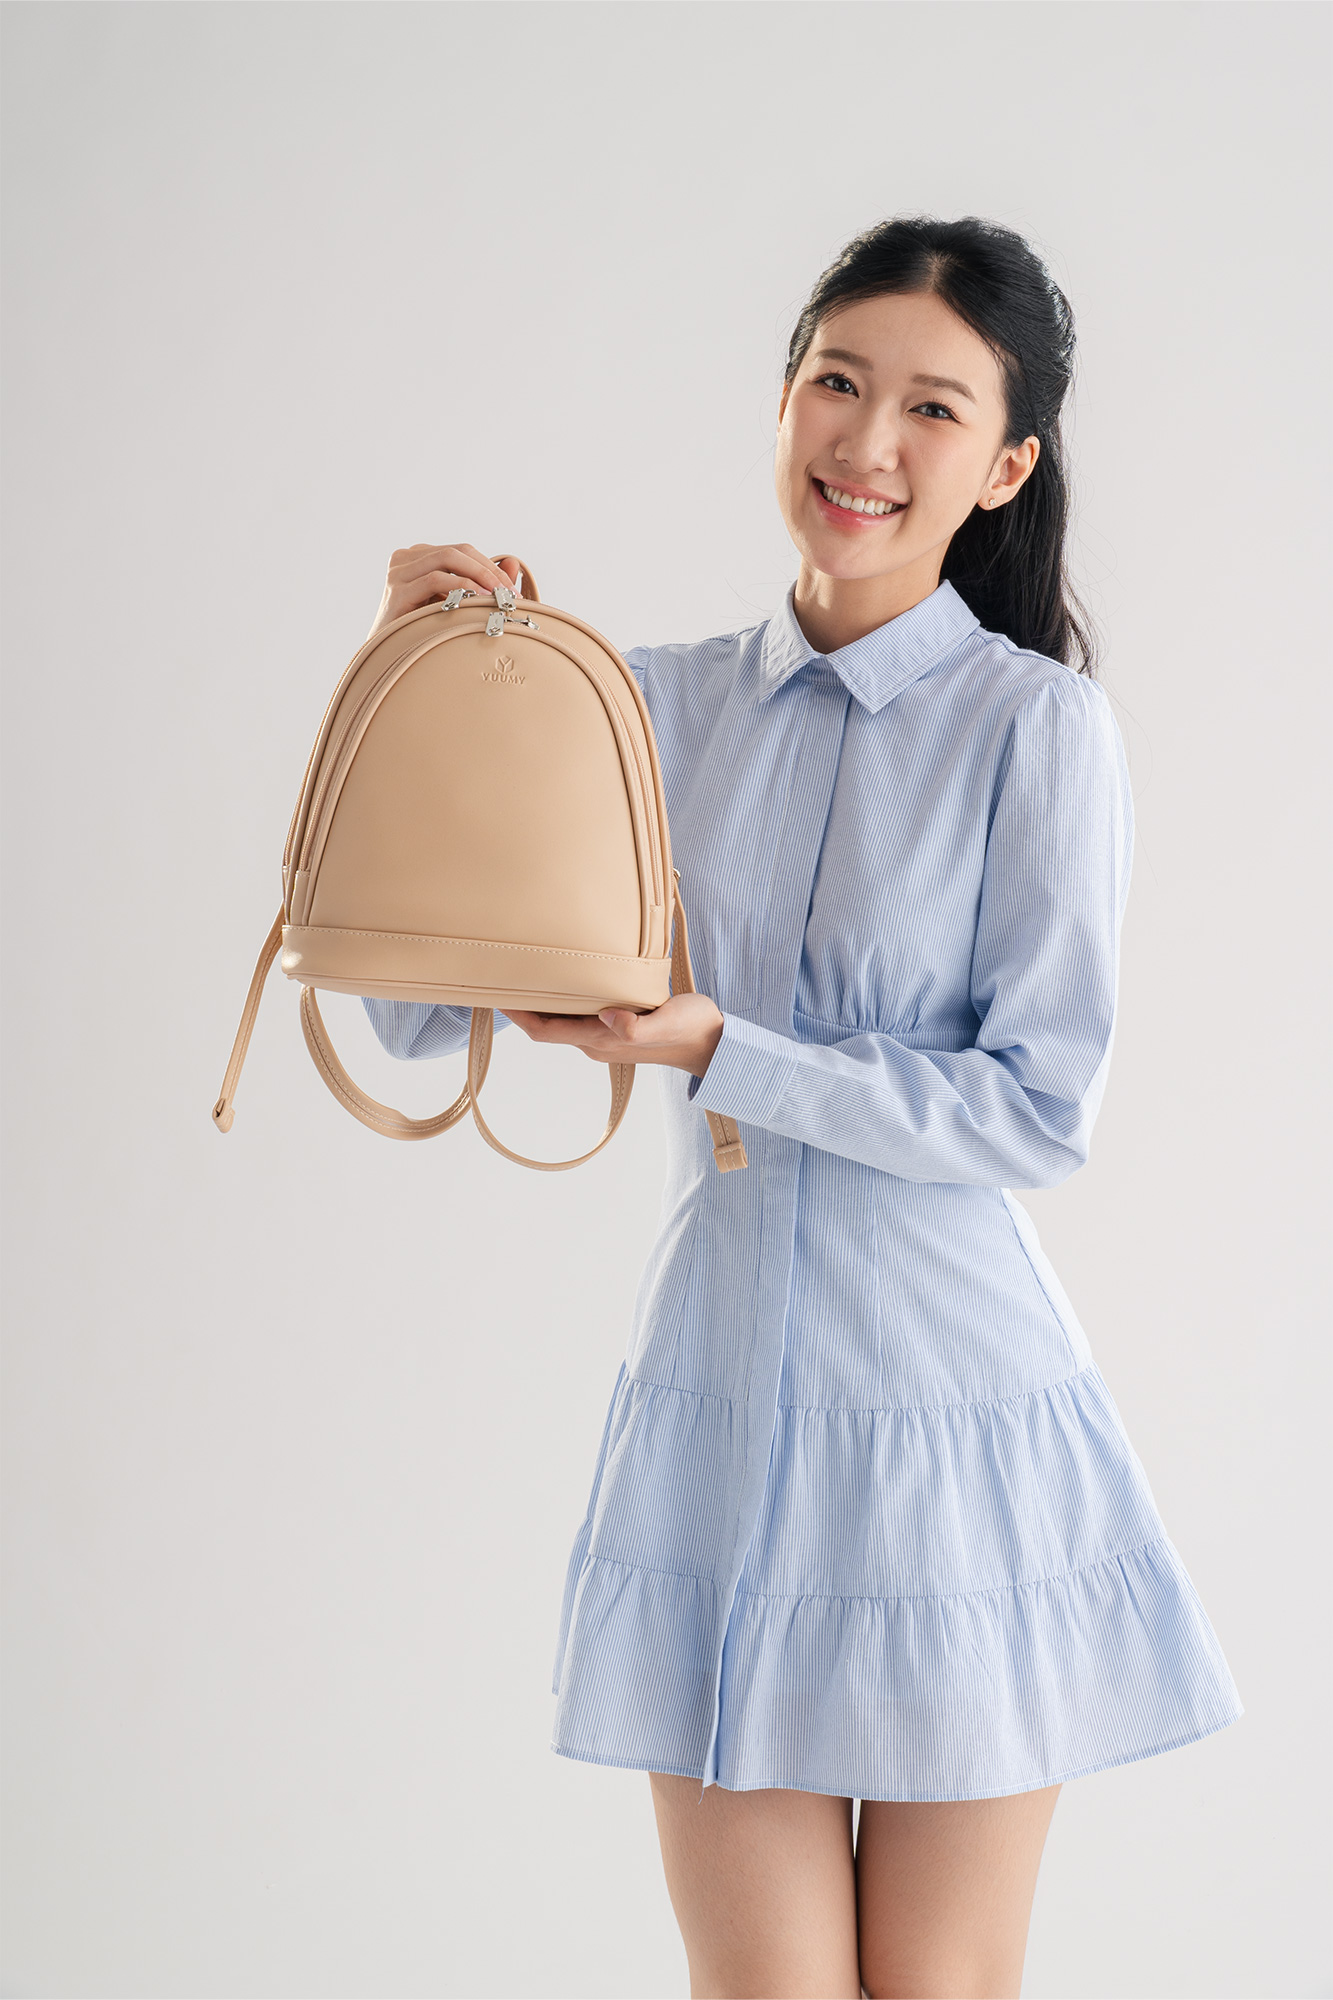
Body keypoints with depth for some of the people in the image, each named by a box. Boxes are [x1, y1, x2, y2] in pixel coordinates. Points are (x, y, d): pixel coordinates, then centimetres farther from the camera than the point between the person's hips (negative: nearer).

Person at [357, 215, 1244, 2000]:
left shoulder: (1039, 727, -8)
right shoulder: (661, 705, 4)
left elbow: (1041, 1110, -12)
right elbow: (420, 1009, 3)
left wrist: (718, 1053, -20)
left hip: (959, 1421, -3)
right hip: (721, 1403, 3)